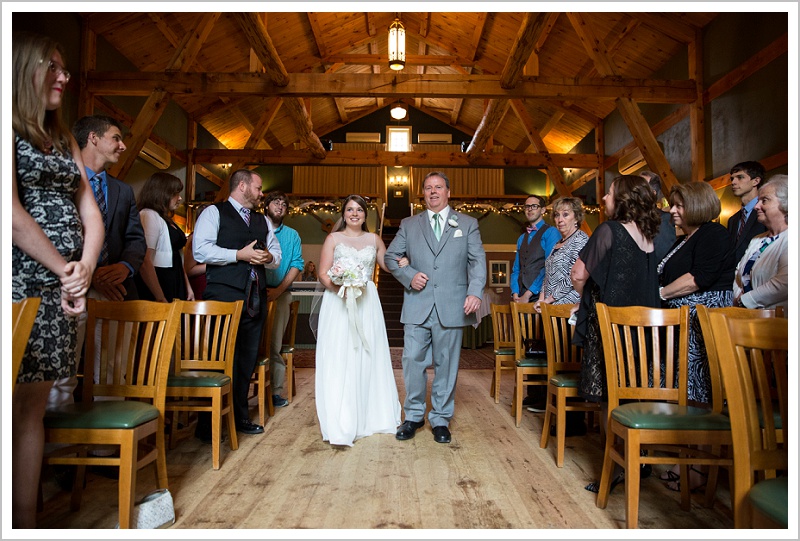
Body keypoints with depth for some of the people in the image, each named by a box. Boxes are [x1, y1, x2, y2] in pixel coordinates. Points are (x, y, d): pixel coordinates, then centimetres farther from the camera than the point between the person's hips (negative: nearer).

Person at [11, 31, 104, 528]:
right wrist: (65, 271, -10)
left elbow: (90, 211, 13)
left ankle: (27, 522, 17)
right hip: (21, 282, -6)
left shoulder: (64, 139, 21)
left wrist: (84, 269, -3)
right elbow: (13, 213, -13)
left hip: (62, 288, 7)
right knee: (13, 408, -3)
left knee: (34, 408, 9)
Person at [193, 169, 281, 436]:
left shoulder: (263, 220, 23)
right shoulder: (214, 213, 3)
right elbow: (201, 250, -11)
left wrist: (269, 257, 0)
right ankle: (210, 422, 4)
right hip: (224, 295, -6)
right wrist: (239, 255, -13)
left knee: (247, 360, 9)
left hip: (255, 298, 6)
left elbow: (277, 254, 23)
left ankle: (240, 416, 21)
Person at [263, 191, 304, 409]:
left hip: (280, 294, 1)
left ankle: (276, 391, 5)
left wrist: (278, 290, -7)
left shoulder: (292, 235, 16)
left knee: (274, 344, 0)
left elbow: (297, 265, 6)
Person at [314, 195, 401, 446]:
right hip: (337, 303, -3)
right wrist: (340, 288, -19)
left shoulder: (373, 239, 13)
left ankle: (367, 417, 21)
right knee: (338, 361, -7)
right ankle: (340, 427, -6)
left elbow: (388, 265, 18)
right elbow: (323, 274, -2)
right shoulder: (333, 238, 5)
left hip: (366, 304, 3)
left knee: (367, 358, 6)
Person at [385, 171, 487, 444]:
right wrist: (409, 275, -4)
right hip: (417, 306, 1)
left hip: (451, 307, -1)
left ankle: (440, 419, 21)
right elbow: (390, 256, 13)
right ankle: (413, 415, 20)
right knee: (413, 361, 1)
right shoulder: (409, 225, 12)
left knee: (446, 365, 6)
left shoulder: (468, 224, 10)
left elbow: (478, 260, 3)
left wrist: (475, 292, -11)